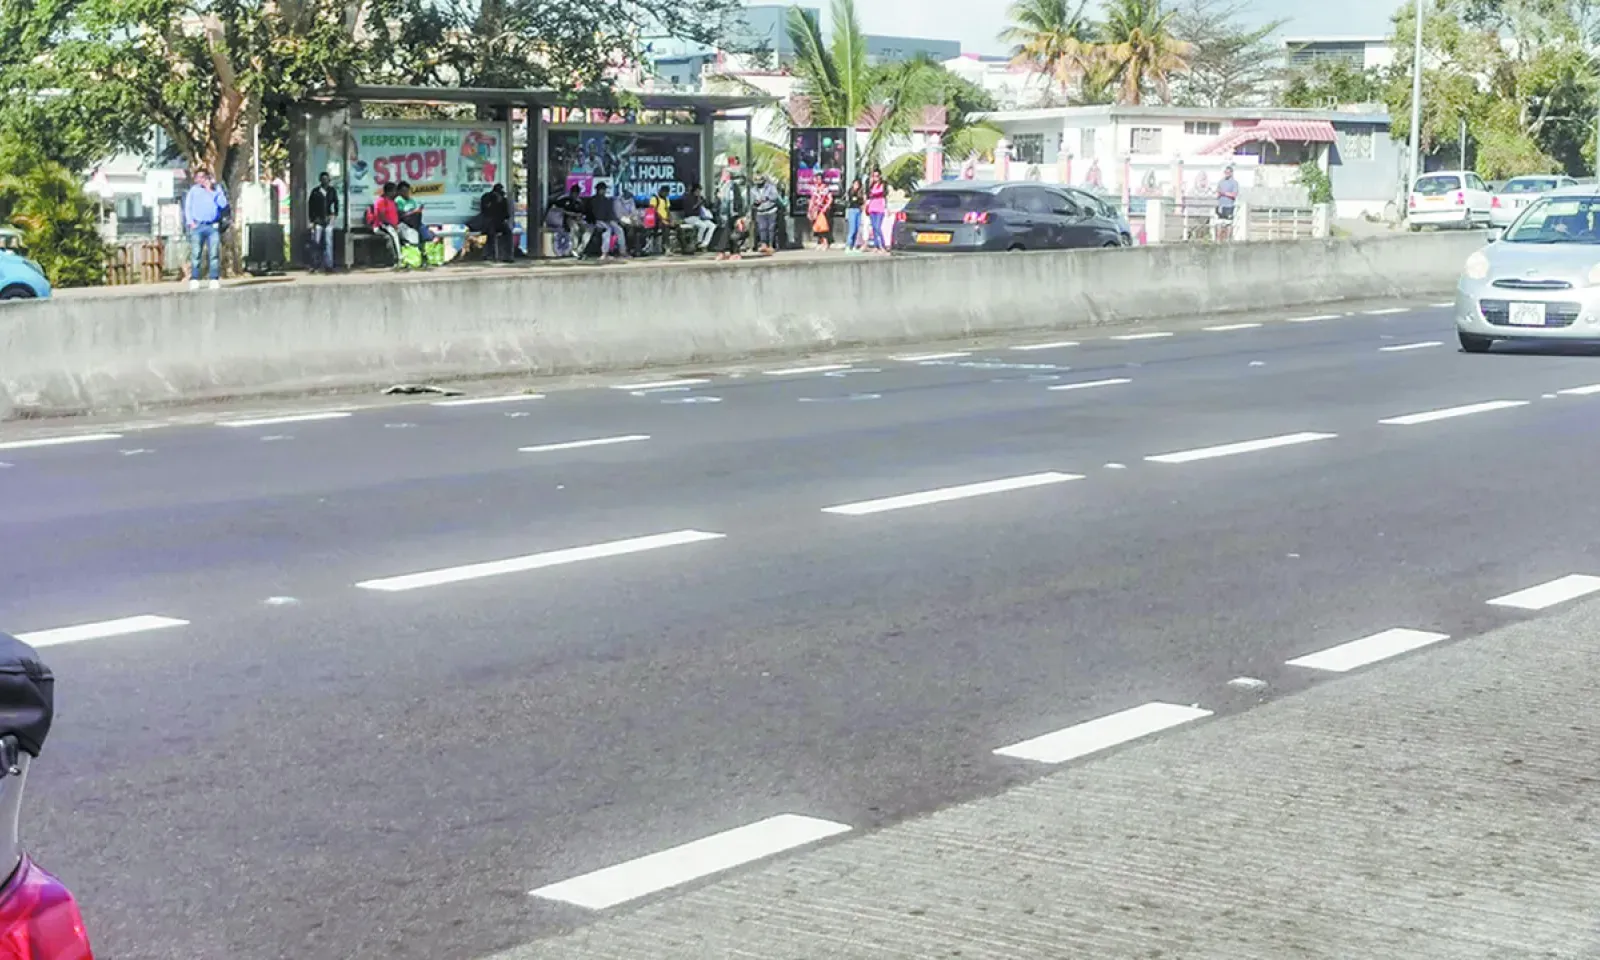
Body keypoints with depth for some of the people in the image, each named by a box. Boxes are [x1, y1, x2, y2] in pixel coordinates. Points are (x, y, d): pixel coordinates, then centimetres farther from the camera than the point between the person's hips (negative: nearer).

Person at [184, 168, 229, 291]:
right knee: (195, 254, -6)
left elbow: (223, 204, 1)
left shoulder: (216, 188, 14)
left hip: (213, 226, 0)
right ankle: (194, 280, -6)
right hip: (197, 226, 0)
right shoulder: (193, 190, 14)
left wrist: (212, 192, -4)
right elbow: (187, 207, 11)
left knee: (214, 254, -6)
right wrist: (190, 222, -2)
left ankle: (215, 279, -5)